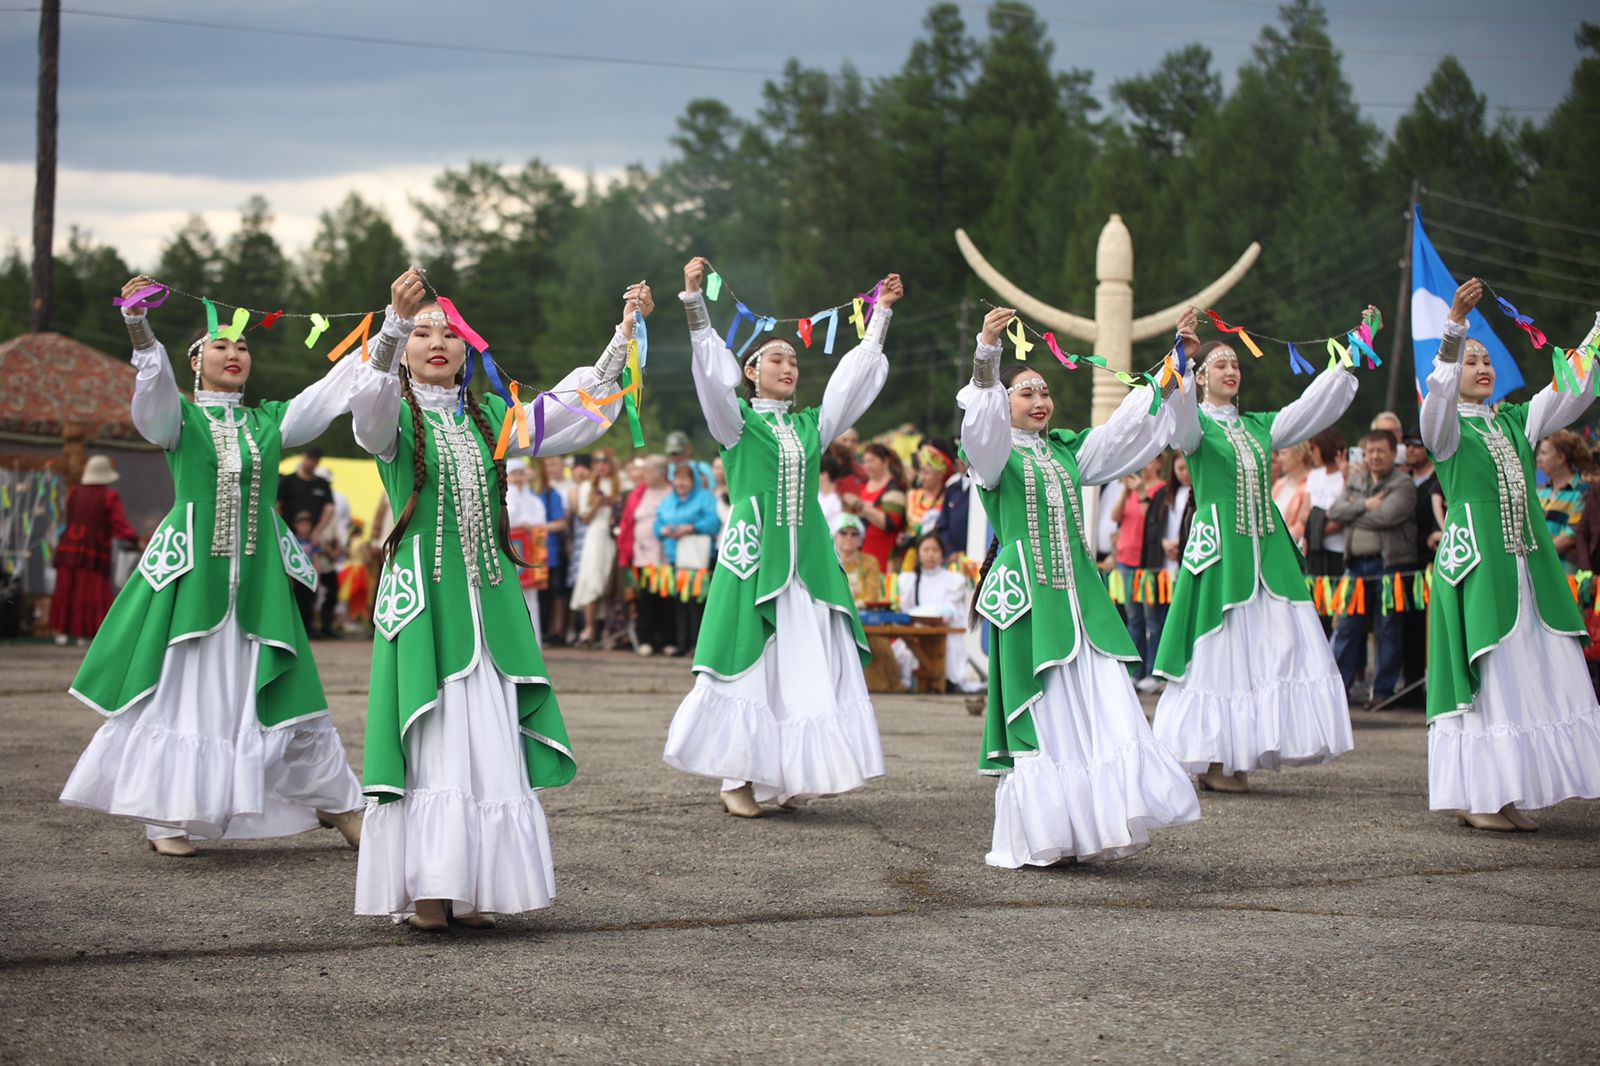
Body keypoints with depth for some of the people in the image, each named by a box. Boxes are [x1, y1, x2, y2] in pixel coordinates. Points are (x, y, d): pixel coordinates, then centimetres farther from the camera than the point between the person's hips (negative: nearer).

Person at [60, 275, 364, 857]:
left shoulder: (269, 420, 14)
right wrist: (139, 327, -36)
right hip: (192, 570, -3)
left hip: (259, 578, 3)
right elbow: (154, 384, -17)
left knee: (280, 694, 7)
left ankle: (334, 800, 20)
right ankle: (168, 816, 6)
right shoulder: (179, 416, 3)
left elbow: (330, 393, 8)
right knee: (179, 688, -3)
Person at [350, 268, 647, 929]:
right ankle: (427, 893, -5)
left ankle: (475, 889, 8)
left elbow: (575, 408, 12)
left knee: (491, 743, 1)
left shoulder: (488, 416, 15)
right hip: (422, 595, -4)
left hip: (489, 597, 4)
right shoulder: (395, 416, 1)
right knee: (431, 743, -8)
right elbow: (370, 398, -23)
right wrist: (396, 321, -39)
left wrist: (625, 333, 4)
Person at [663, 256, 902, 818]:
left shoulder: (811, 424, 16)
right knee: (748, 664, -4)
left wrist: (881, 313, 22)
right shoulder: (737, 421, 3)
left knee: (811, 667, 0)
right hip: (754, 554, -5)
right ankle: (738, 779, 2)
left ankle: (790, 776, 7)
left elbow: (856, 373, 21)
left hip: (808, 556, 5)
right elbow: (712, 367, -10)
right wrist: (695, 302, -20)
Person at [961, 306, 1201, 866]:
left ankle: (1094, 825, 1)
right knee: (1039, 711, -4)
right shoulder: (994, 452, 1)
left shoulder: (1067, 449, 17)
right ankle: (1039, 835, 5)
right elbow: (981, 422, -22)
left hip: (1079, 590, 5)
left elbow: (1134, 424, 14)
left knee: (1101, 707, -3)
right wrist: (987, 355, -38)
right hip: (1026, 591, -5)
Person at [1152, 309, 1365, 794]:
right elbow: (1178, 420, -22)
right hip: (1219, 548, -6)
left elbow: (1314, 408, 18)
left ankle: (1240, 757, 7)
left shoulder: (1257, 426, 18)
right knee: (1220, 650, -5)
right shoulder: (1196, 425, 1)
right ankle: (1212, 760, 1)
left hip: (1267, 548, 6)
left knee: (1277, 650, 1)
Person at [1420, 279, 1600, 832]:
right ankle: (1473, 797, -2)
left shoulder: (1514, 421, 17)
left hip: (1528, 565, 6)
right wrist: (1455, 325, -32)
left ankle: (1506, 795, 8)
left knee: (1533, 676, 3)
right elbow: (1440, 392, -21)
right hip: (1475, 564, -6)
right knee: (1479, 676, -6)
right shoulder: (1446, 427, 1)